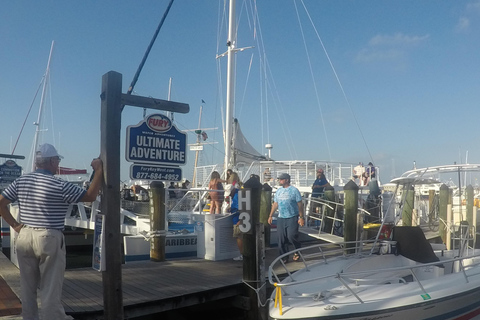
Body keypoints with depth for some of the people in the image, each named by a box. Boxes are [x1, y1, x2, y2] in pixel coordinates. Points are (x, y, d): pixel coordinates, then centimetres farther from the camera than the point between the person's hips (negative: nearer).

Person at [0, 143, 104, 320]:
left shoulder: (21, 181, 5)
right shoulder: (60, 185, -13)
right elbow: (90, 196, -9)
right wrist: (99, 171, -3)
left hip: (24, 237, 6)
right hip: (49, 239, -6)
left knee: (27, 287, 16)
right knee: (51, 289, 1)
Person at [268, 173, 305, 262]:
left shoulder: (294, 190, -5)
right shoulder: (278, 191, 12)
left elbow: (300, 204, -6)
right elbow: (275, 204, 16)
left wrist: (301, 217, -10)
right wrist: (270, 216, 12)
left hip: (292, 218, -5)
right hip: (281, 218, 5)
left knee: (291, 236, -12)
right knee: (281, 239, 5)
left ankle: (298, 251, 16)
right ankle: (284, 257, 16)